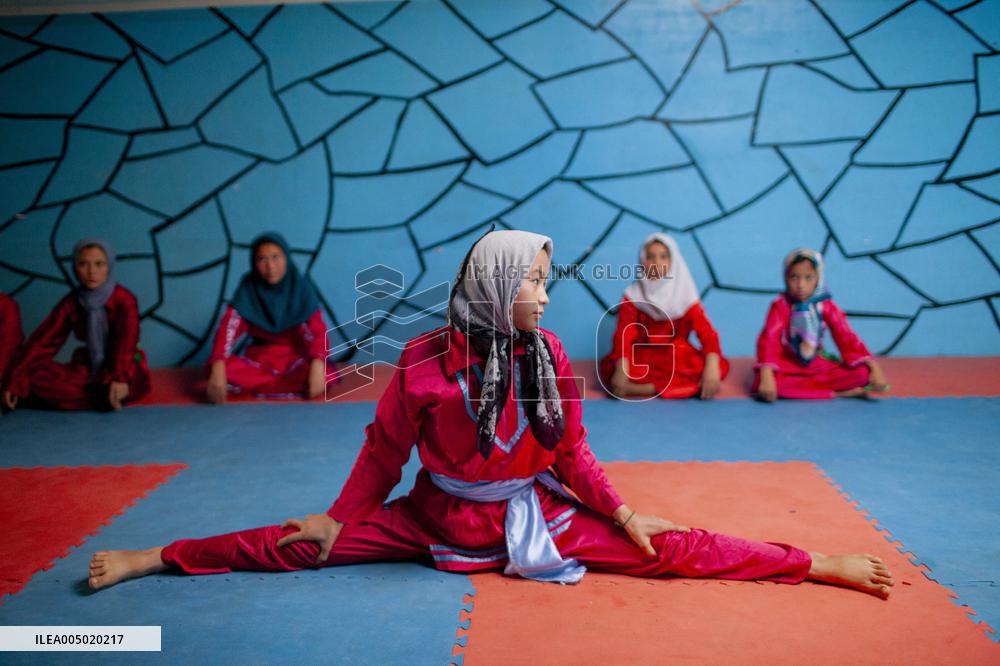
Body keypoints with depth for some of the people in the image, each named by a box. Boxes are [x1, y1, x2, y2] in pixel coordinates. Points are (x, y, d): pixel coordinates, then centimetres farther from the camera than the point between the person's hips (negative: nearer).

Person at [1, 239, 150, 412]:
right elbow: (44, 340, -5)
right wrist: (16, 381, -15)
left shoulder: (124, 299, -14)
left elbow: (126, 341, -29)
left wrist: (120, 378, -47)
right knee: (36, 375, -18)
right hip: (89, 369, 4)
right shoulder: (71, 302, 0)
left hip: (121, 366, -4)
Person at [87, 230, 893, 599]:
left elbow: (571, 450, 3)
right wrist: (338, 519, 1)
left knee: (667, 548, -9)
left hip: (533, 511, 1)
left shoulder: (549, 355, -6)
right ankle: (153, 558, 6)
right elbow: (385, 451, -2)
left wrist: (625, 516, -2)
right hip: (442, 515, -1)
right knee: (298, 545, -5)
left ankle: (818, 564, -3)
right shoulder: (425, 360, -14)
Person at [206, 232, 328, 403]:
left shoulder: (301, 286, -11)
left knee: (326, 374, -34)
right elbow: (228, 328, -20)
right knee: (225, 369, -29)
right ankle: (294, 384, -22)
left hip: (295, 358, -1)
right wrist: (218, 368, -37)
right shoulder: (248, 287, -9)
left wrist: (318, 365, -40)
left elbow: (317, 330, -20)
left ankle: (251, 384, -21)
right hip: (259, 358, 1)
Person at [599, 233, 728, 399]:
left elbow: (707, 333, -14)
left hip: (678, 360, 1)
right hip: (644, 360, -1)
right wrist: (622, 369, -35)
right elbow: (624, 335, -16)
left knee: (720, 366, -26)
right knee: (607, 367, -32)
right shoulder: (633, 296, -3)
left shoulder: (685, 296, -2)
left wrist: (712, 367, -33)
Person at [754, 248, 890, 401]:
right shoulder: (781, 306, -12)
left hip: (818, 367, 2)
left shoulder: (826, 306, -3)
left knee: (861, 373, -18)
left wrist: (874, 368, -22)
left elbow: (847, 338, -8)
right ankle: (839, 393, -28)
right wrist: (767, 376, -39)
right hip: (787, 368, -2)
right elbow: (769, 339, -24)